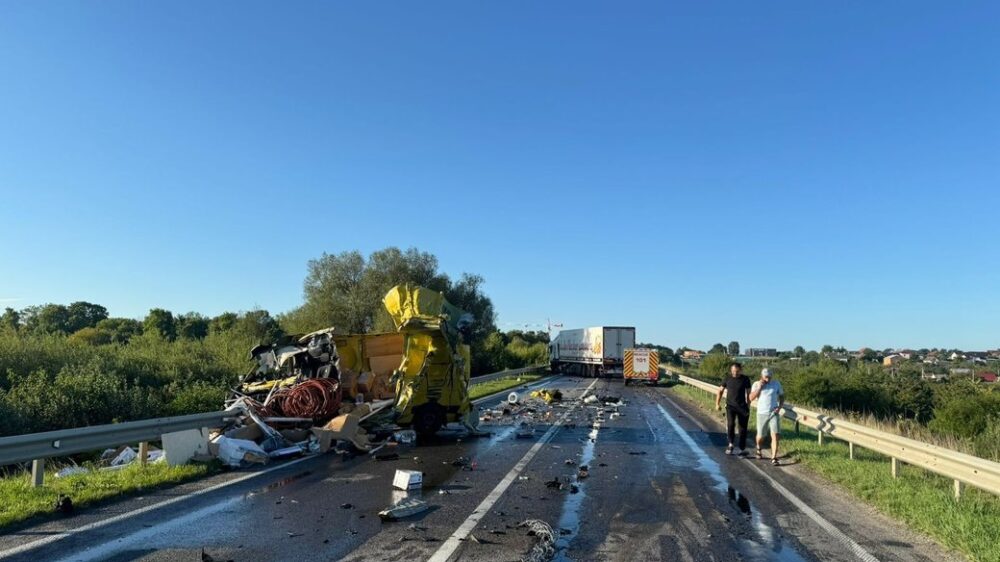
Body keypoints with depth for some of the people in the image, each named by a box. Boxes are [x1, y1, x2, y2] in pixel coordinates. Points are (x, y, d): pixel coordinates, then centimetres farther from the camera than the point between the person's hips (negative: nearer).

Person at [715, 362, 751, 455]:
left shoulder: (745, 379, -1)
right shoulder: (727, 379, 1)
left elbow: (748, 393, 4)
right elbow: (720, 391, 10)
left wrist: (748, 407, 2)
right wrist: (717, 404, 4)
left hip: (742, 406, 0)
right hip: (730, 406, 0)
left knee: (743, 427, 3)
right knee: (731, 424, -20)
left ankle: (742, 449, 15)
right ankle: (731, 444, -1)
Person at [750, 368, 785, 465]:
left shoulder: (776, 384, 1)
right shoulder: (756, 384, -2)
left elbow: (782, 396, 11)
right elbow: (751, 398, -10)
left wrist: (780, 406, -6)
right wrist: (759, 387, -17)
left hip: (774, 413, 0)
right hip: (762, 414, 0)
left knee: (775, 435, -14)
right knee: (761, 436, 10)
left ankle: (774, 458, -10)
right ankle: (759, 449, 42)